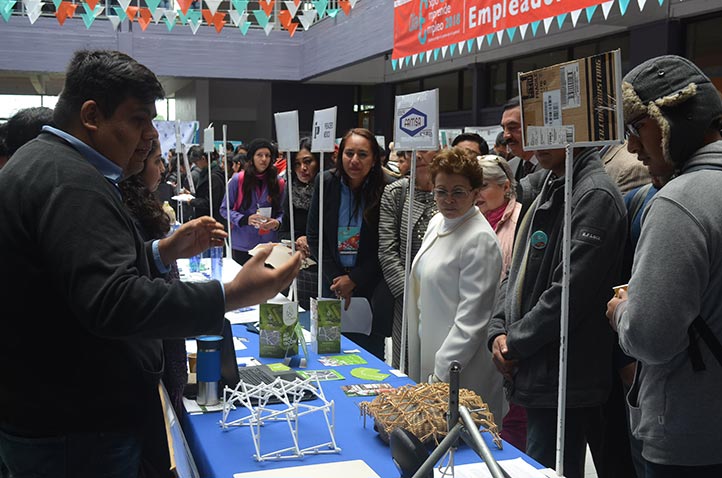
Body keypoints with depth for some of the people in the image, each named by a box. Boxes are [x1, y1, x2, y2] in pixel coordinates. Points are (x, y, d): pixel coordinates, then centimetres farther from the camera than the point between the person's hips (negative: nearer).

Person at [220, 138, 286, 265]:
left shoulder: (278, 183, 4)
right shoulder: (238, 180, -3)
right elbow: (224, 209, 1)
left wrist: (277, 223, -11)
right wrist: (245, 220, -14)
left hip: (269, 245, 2)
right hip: (242, 245, -1)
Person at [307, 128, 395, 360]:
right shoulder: (326, 182, -3)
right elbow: (314, 236, 1)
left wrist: (354, 279, -10)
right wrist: (335, 278, -6)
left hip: (371, 286, -2)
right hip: (333, 282, 2)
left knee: (370, 354, 3)